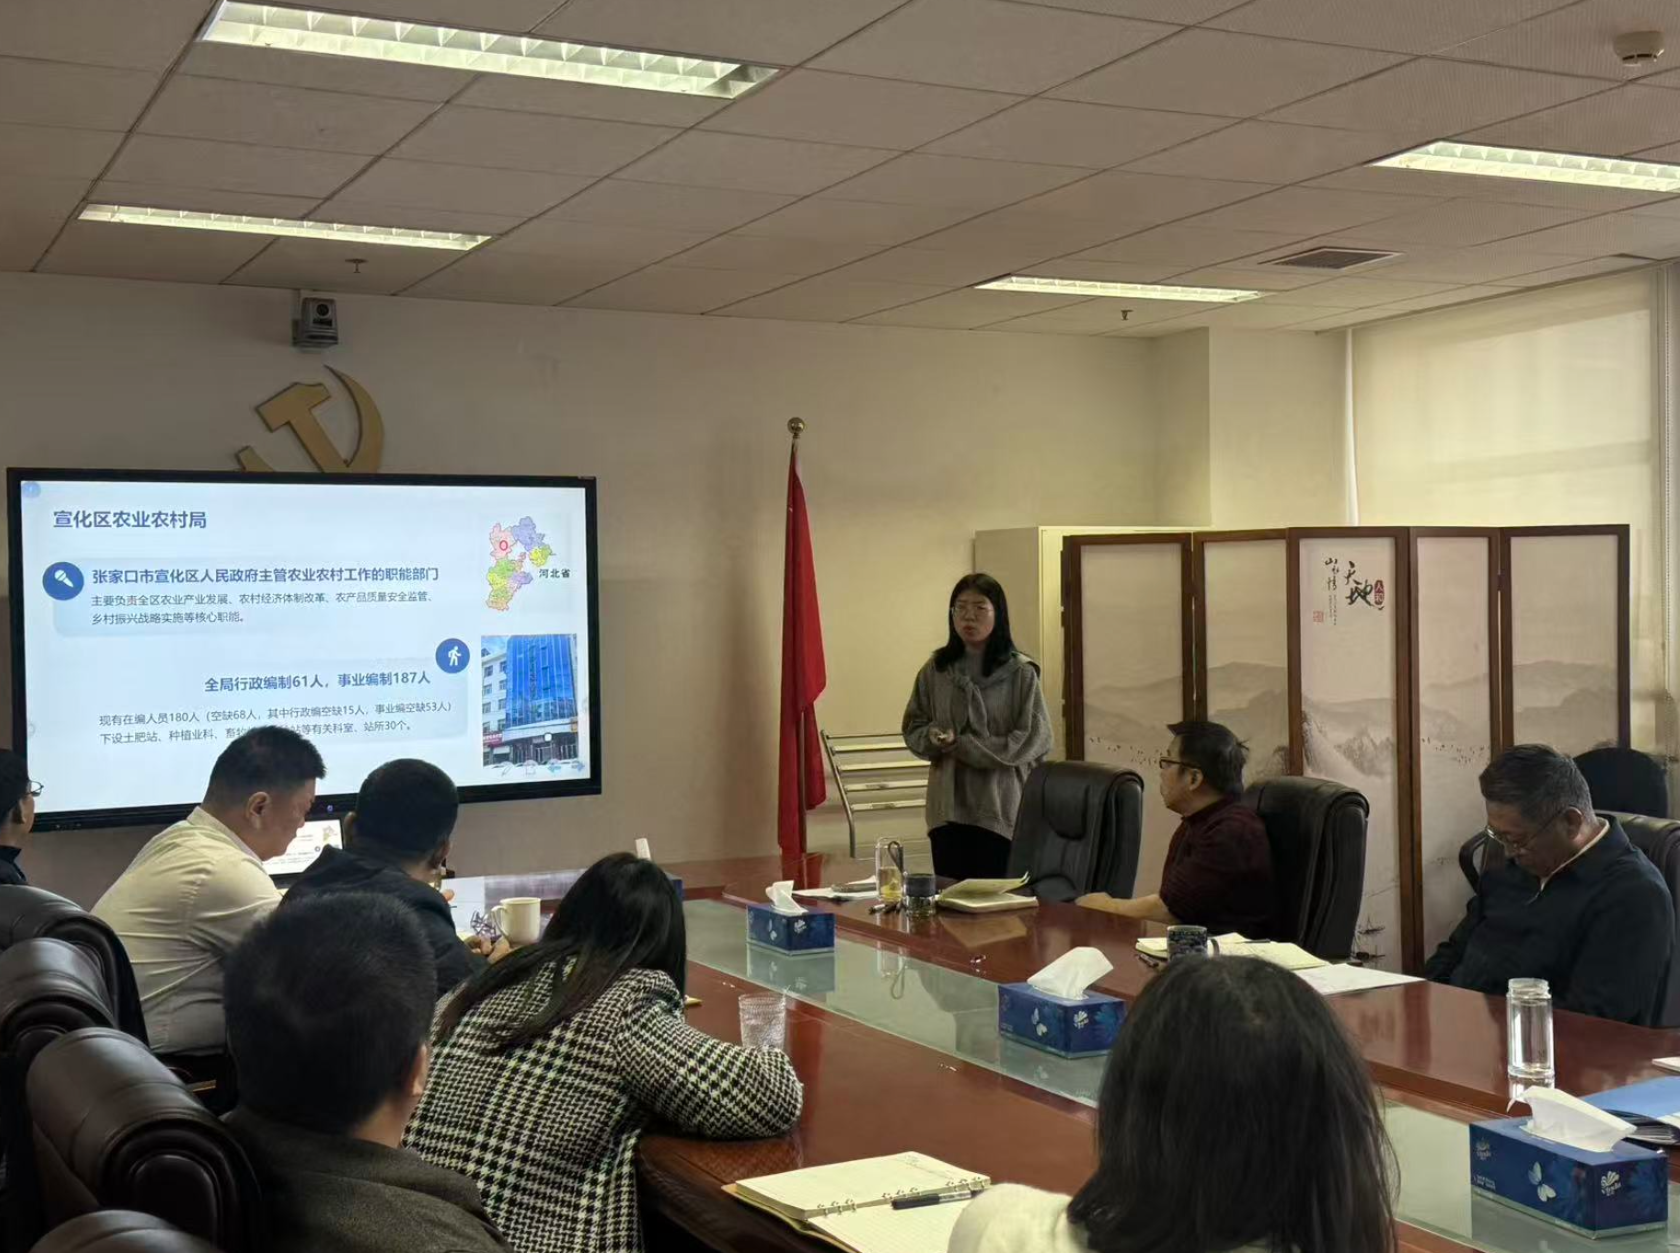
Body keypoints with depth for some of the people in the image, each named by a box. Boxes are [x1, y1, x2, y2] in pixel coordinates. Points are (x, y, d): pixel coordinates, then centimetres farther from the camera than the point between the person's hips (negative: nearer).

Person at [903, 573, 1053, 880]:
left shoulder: (1020, 672, -5)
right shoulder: (935, 670, 5)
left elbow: (1034, 739, -9)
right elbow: (913, 728, 12)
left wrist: (962, 745, -12)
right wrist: (934, 737, -12)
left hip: (1002, 809, -3)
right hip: (948, 807, 3)